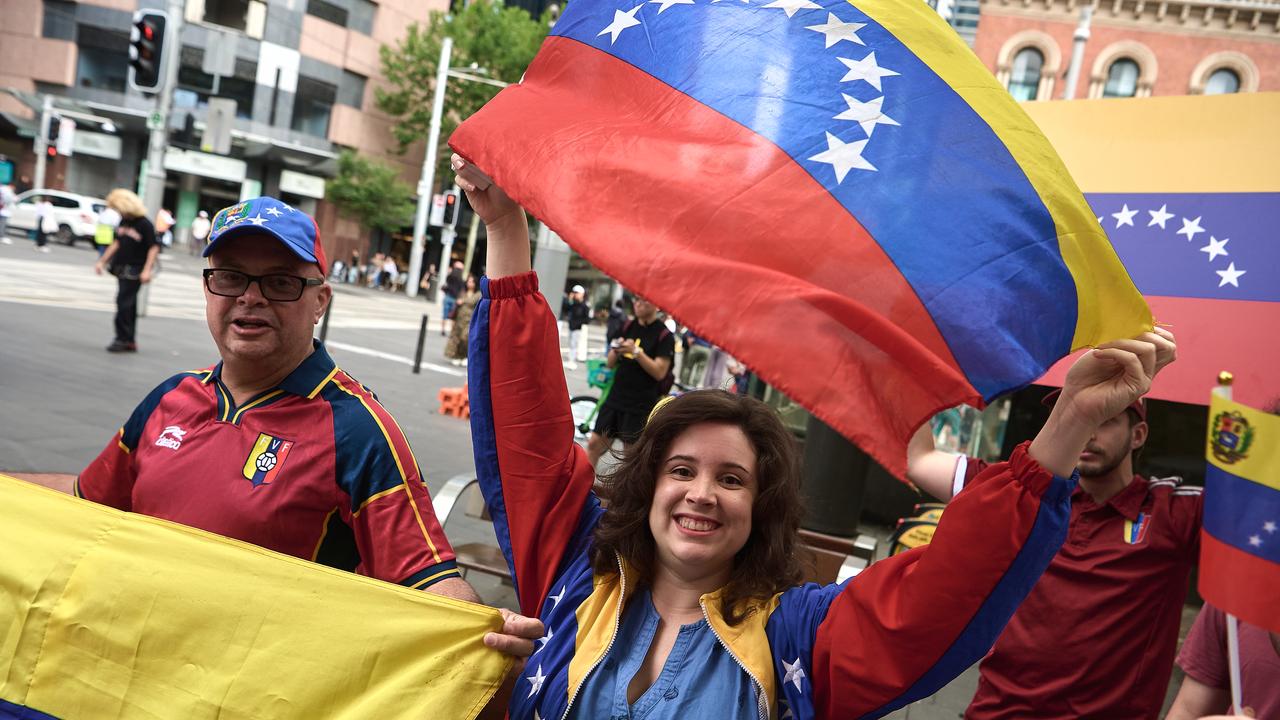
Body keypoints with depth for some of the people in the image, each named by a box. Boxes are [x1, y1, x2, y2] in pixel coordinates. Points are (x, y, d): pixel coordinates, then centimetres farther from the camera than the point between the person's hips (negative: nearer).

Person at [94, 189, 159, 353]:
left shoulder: (144, 224, -12)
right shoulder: (123, 221, 9)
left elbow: (154, 248, -13)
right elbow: (117, 243, 19)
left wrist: (147, 270, -21)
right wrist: (102, 261, 20)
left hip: (134, 271, -7)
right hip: (121, 269, 7)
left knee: (124, 303, -9)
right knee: (127, 304, 11)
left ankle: (123, 339, -2)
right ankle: (130, 341, 18)